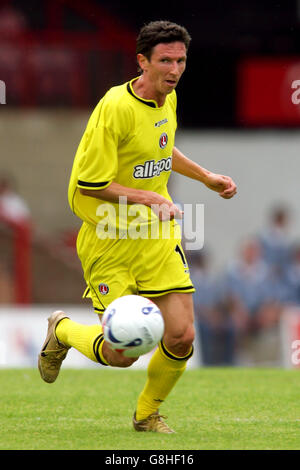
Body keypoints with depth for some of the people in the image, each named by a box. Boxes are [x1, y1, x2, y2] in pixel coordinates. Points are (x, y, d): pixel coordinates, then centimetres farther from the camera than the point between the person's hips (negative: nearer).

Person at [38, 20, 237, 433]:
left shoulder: (168, 99, 4)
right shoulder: (116, 108, -21)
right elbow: (91, 183, -21)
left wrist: (207, 178, 22)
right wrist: (149, 198, -25)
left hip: (157, 234, 7)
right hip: (109, 240, -6)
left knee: (181, 338, -5)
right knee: (121, 353, -5)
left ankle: (148, 413, 22)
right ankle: (62, 331, 28)